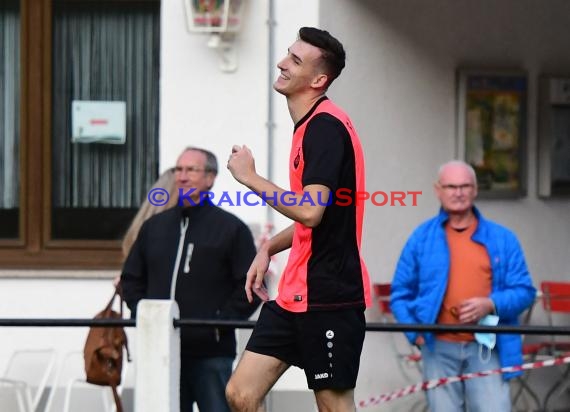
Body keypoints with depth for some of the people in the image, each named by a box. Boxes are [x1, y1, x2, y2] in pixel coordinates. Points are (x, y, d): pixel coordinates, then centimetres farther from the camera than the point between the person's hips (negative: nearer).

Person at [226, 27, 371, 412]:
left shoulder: (326, 126, -15)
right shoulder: (310, 125, 16)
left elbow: (310, 211, -24)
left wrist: (251, 178, -13)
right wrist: (269, 249, 15)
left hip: (327, 296, -10)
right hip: (296, 294, 10)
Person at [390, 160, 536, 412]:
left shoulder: (502, 239, 8)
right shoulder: (421, 239, 8)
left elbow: (524, 291, 6)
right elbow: (400, 294, 11)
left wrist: (490, 304, -13)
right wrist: (415, 332, -4)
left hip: (487, 347, -1)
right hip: (439, 348, 1)